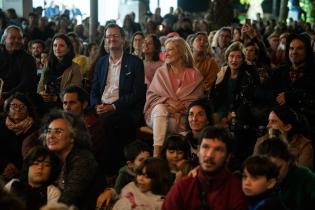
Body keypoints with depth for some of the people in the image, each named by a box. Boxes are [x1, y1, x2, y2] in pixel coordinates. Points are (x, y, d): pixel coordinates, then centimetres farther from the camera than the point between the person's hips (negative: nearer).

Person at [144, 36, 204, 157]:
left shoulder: (194, 75, 11)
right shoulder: (161, 72, 18)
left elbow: (197, 101, 3)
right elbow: (151, 95, 9)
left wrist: (182, 106, -16)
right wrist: (167, 101, -10)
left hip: (182, 116, -1)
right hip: (159, 113, 1)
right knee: (161, 108, -35)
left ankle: (157, 152, -39)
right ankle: (156, 151, -48)